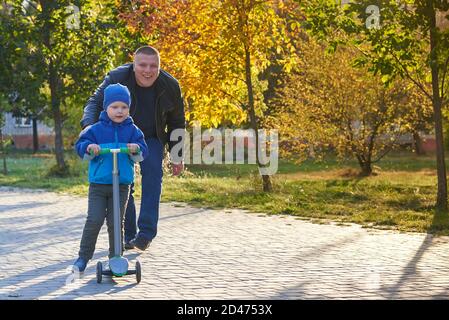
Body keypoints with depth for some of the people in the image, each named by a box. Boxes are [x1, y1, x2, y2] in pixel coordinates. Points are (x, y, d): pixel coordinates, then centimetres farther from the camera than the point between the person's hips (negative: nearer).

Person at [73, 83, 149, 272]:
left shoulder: (132, 130, 5)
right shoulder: (96, 129, 2)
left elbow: (142, 153, 2)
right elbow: (80, 145, 1)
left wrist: (136, 149, -20)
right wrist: (89, 148, -20)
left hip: (122, 184, 1)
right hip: (98, 184, -1)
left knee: (115, 222, 3)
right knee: (94, 220, -8)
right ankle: (83, 257, 4)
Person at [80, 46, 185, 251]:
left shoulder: (170, 86, -14)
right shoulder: (117, 78, -21)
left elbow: (177, 122, -1)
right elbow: (95, 102, -21)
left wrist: (176, 157, 3)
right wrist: (89, 127, -43)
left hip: (151, 138, 0)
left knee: (153, 173, -22)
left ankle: (146, 232, -23)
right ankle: (127, 235, 4)